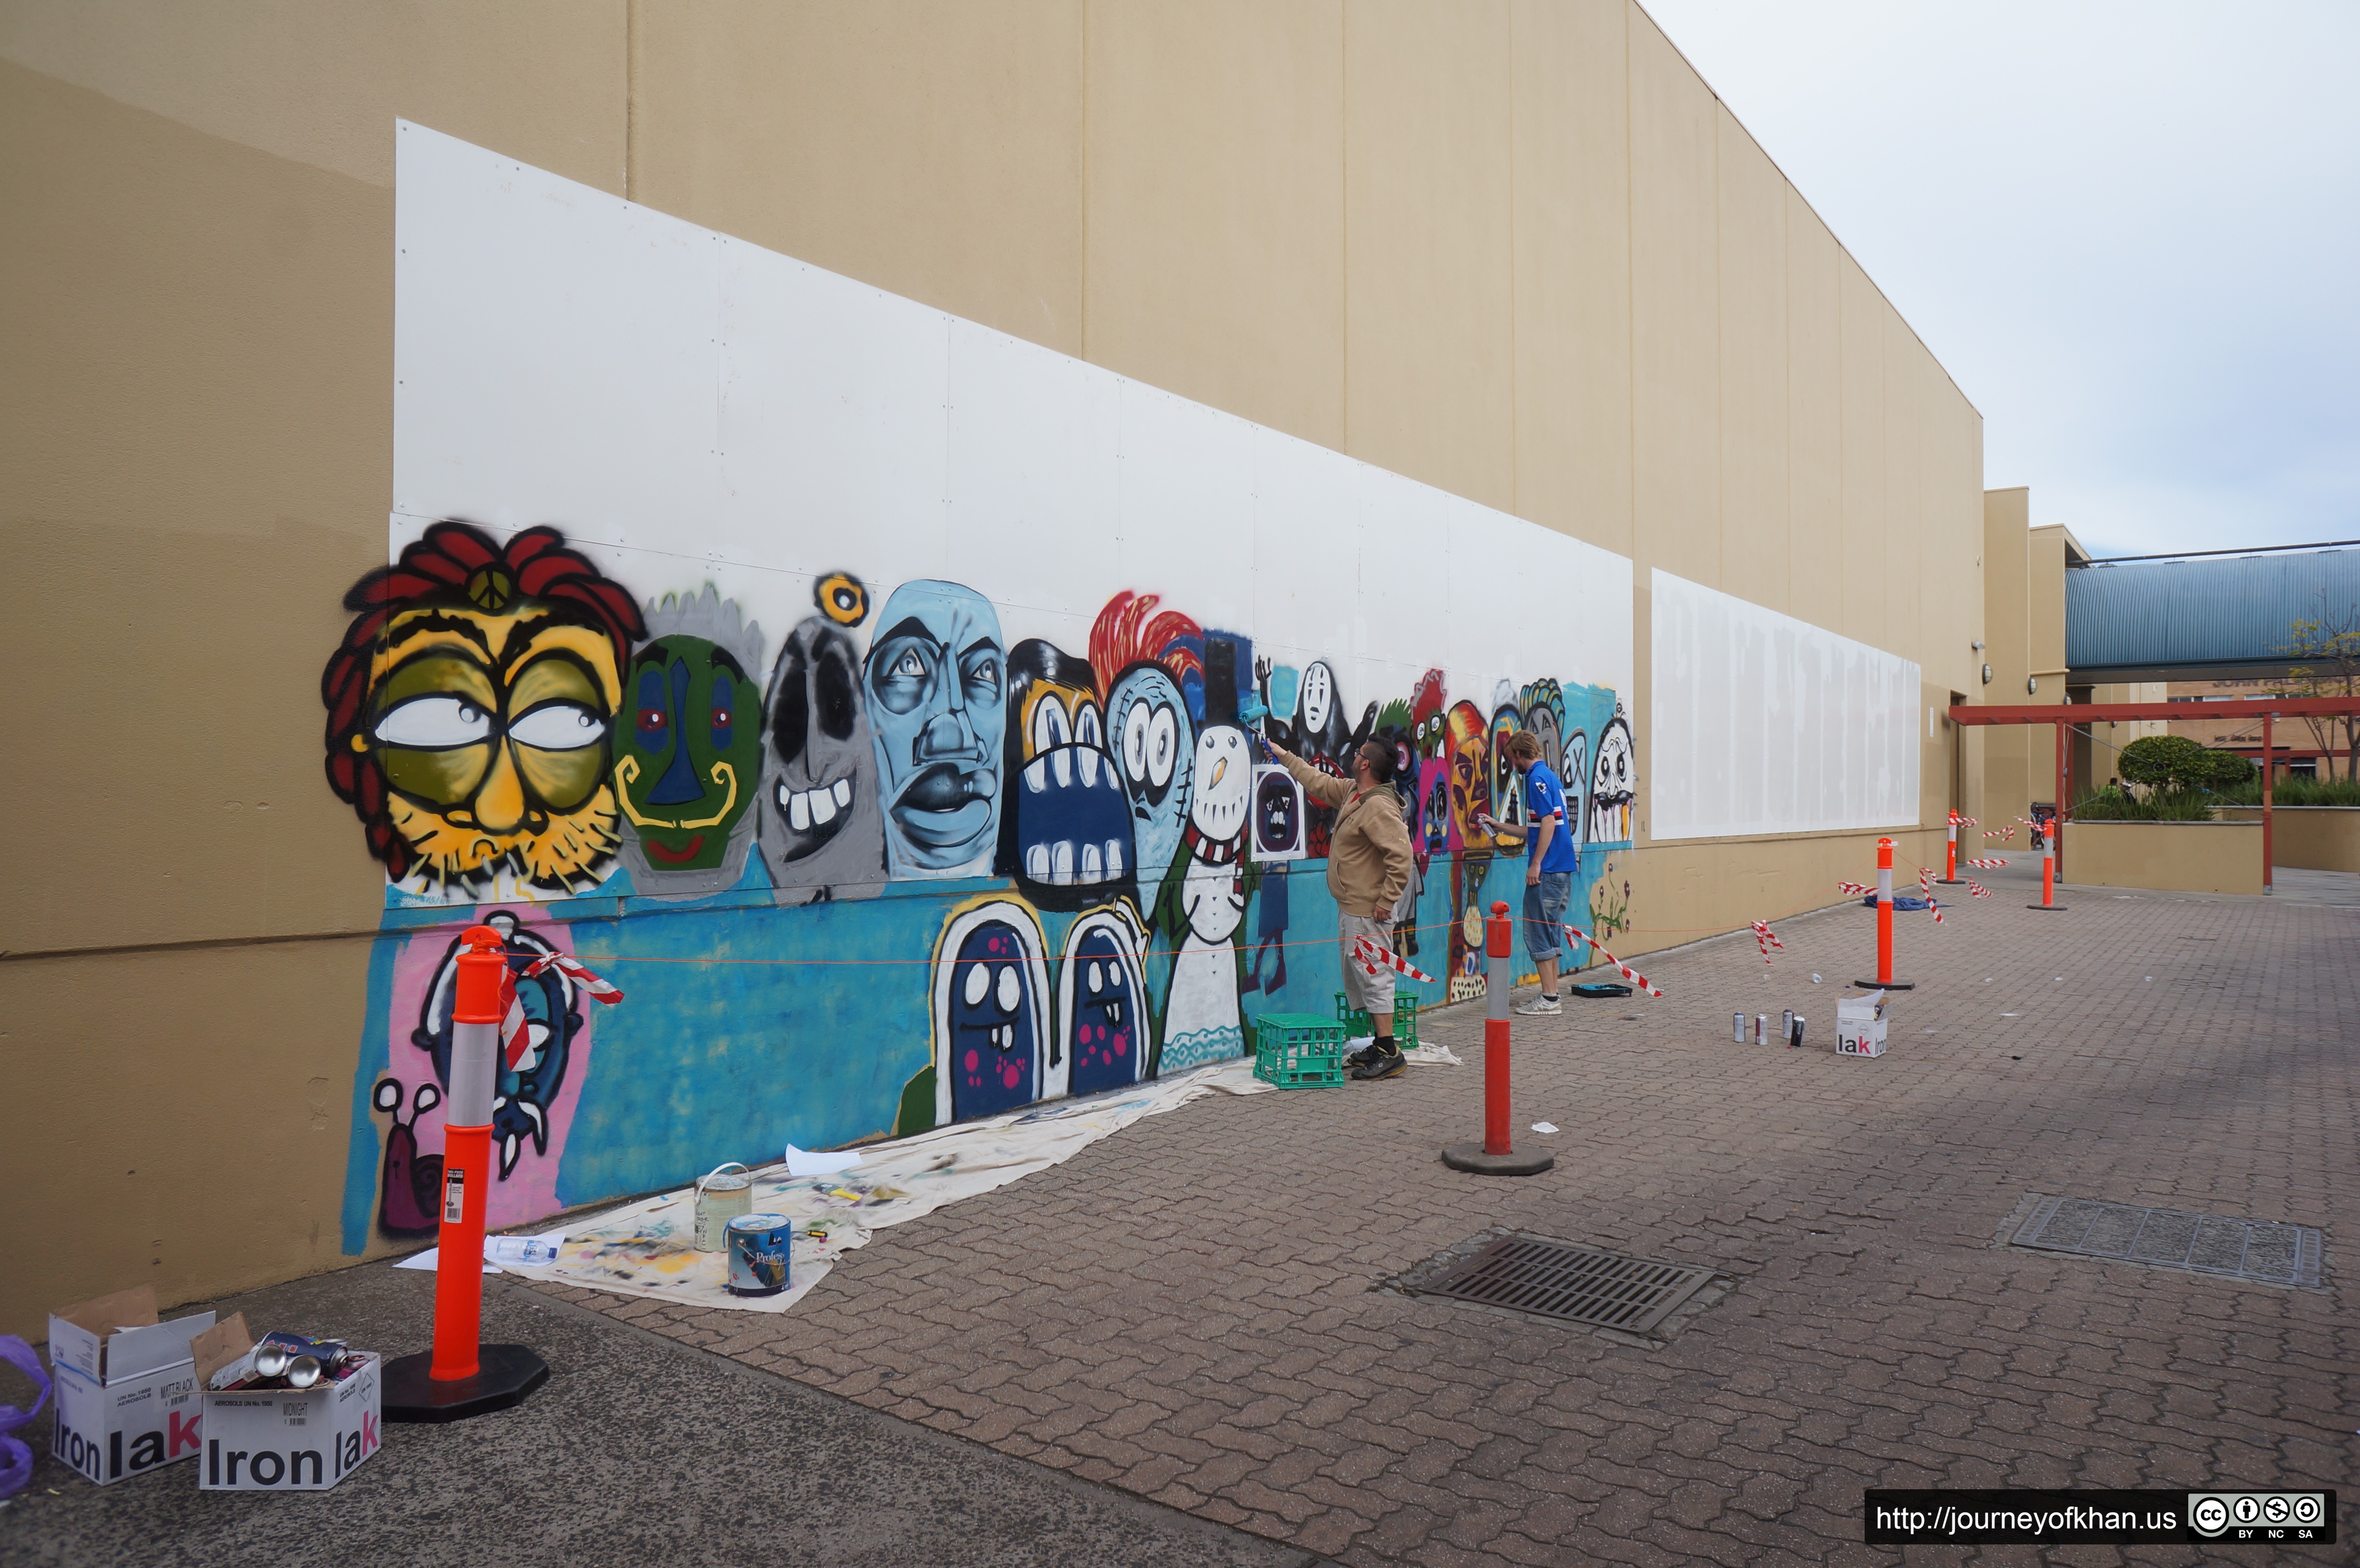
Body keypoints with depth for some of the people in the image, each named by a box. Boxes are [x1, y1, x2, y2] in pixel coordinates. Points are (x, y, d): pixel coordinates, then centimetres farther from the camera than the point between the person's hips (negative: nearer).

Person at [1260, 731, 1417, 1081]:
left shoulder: (1379, 807, -21)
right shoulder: (1352, 793, 10)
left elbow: (1401, 856, -28)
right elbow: (1319, 783, 27)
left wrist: (1386, 901, -23)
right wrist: (1284, 755, 32)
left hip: (1367, 912, -11)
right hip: (1350, 908, 11)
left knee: (1373, 976, -7)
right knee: (1359, 977, 16)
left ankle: (1389, 1053, -2)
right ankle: (1379, 1045, 24)